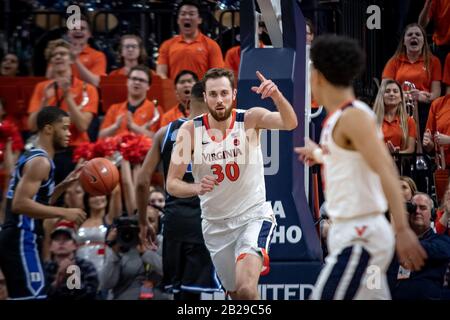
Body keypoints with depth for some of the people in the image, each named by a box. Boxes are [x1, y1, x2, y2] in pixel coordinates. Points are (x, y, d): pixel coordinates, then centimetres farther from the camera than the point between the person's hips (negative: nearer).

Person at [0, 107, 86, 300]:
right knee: (33, 296, -13)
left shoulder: (32, 157, 18)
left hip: (17, 240, 11)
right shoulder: (40, 161, -13)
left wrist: (65, 184, 17)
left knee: (22, 297, 15)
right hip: (22, 241, -11)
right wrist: (63, 212, -21)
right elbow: (20, 204, -24)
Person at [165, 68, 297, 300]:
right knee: (235, 292, 17)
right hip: (215, 225, 3)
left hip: (253, 216, -3)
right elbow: (172, 184, -7)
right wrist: (197, 188, -28)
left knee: (246, 289, -26)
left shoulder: (250, 119, -12)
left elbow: (289, 123, -30)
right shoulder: (190, 130, -9)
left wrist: (276, 96, -50)